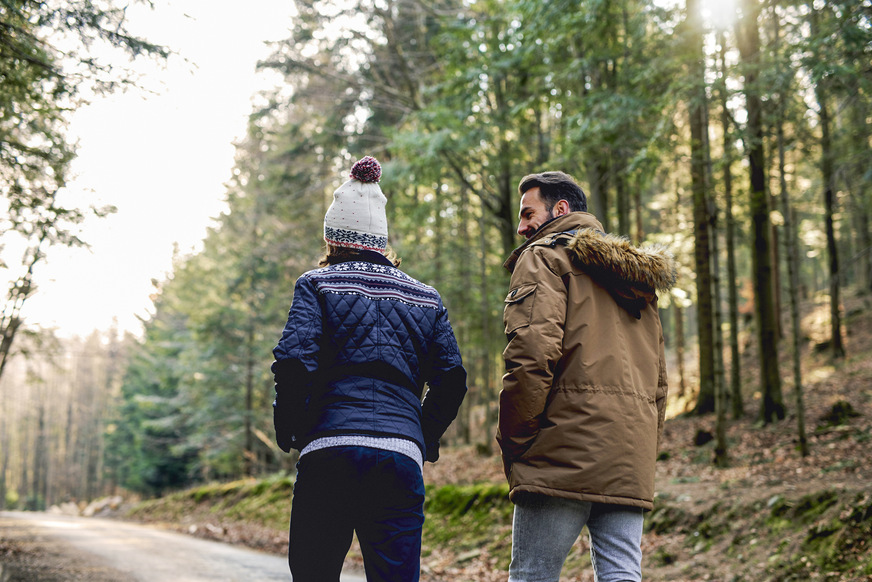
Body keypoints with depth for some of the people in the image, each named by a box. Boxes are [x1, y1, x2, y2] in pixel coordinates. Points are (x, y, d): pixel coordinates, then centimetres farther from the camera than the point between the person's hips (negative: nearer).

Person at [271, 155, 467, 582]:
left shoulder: (317, 285, 5)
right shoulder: (425, 297, 16)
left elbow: (294, 362, -8)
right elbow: (451, 376, 9)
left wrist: (289, 430, 6)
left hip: (330, 451, -2)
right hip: (401, 457, 3)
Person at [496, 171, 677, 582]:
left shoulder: (546, 257, 2)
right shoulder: (637, 277, 27)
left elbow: (533, 352, -14)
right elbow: (658, 379, 24)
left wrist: (512, 440, -7)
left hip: (565, 453, -7)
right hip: (631, 462, 7)